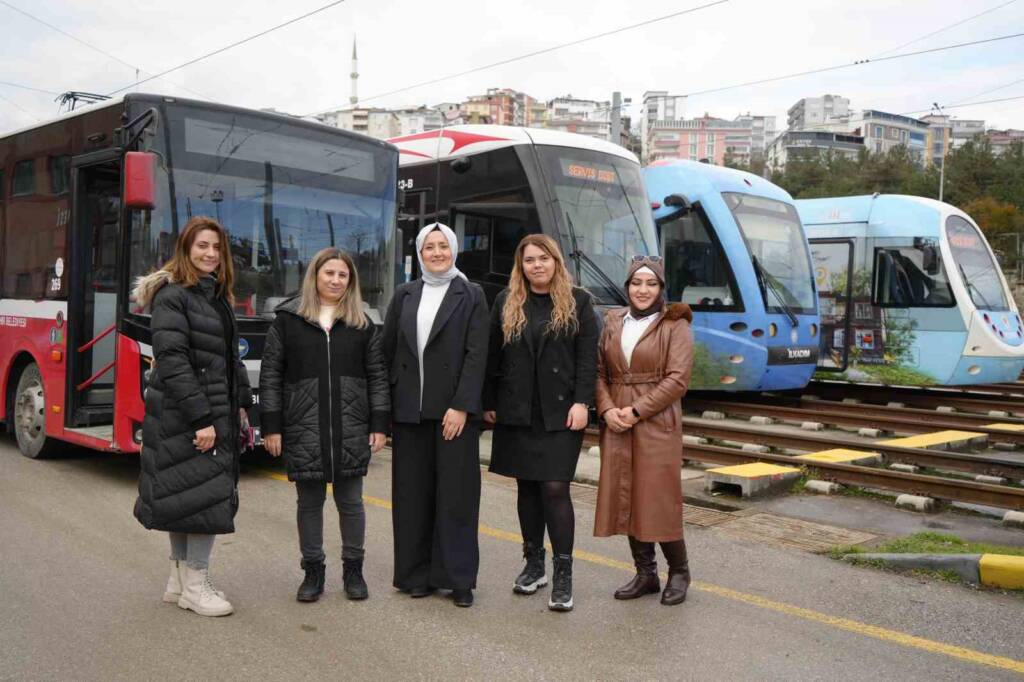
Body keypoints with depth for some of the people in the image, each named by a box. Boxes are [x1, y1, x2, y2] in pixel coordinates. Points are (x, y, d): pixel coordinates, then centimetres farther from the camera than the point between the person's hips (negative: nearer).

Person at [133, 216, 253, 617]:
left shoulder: (217, 297, 15)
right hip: (184, 413, -8)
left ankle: (180, 580, 24)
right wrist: (199, 418, -23)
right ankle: (194, 585, 6)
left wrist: (241, 404, 12)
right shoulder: (172, 296, -12)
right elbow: (172, 361, -19)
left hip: (217, 411, 8)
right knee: (206, 493, -6)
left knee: (184, 496, 14)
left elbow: (230, 357, 19)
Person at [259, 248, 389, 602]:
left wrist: (379, 424, 1)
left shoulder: (362, 324, 7)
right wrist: (271, 426, -3)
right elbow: (270, 375, 2)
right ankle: (313, 570, 23)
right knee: (309, 501, 8)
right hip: (303, 429, -1)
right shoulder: (287, 319, 3)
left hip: (351, 429, 1)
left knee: (350, 500, 8)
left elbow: (377, 375, 7)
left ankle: (353, 569, 23)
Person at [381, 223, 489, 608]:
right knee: (412, 494, 8)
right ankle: (417, 574, 19)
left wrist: (461, 406, -13)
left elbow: (476, 355, -6)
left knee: (456, 494, 1)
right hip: (408, 410, 3)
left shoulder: (470, 295, 2)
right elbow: (388, 349, 10)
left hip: (454, 409, -3)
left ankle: (458, 578, 11)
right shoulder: (404, 295, 11)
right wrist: (385, 404, 4)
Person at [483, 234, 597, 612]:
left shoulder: (577, 301, 2)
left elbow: (588, 356, -3)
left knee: (555, 489, -7)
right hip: (517, 412, 3)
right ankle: (533, 563, 25)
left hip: (560, 413, -3)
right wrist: (489, 403, 6)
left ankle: (563, 574, 2)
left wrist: (581, 402, -12)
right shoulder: (506, 302, 9)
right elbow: (493, 355, 8)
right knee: (527, 487, 11)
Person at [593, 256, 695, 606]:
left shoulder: (674, 325, -2)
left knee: (659, 499, -3)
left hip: (656, 424, -5)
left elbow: (677, 379, -10)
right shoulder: (613, 322, 12)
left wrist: (636, 411, -14)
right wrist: (607, 409, -7)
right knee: (625, 498, 7)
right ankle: (645, 573, 20)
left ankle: (678, 571, 18)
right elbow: (600, 371, 10)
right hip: (617, 425, 5)